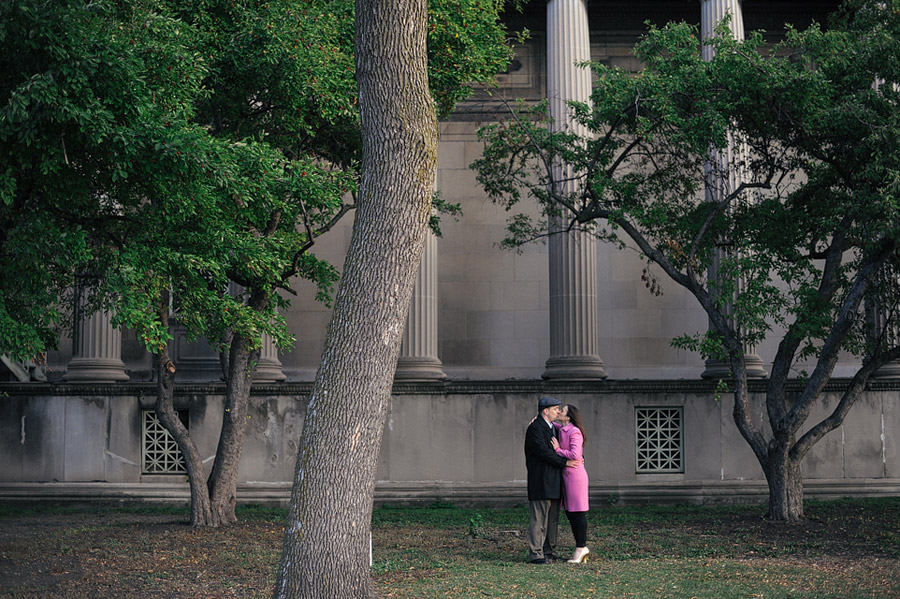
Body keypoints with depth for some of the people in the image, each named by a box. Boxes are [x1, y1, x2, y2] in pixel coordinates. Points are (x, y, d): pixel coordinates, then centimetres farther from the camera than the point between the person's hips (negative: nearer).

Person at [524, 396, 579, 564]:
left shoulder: (552, 428, 20)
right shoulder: (535, 428, -10)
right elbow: (543, 452, -19)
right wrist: (565, 462, -15)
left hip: (553, 482, 9)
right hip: (540, 481, -9)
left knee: (552, 518, 11)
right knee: (539, 517, -10)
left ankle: (549, 551, 17)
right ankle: (535, 553, -10)